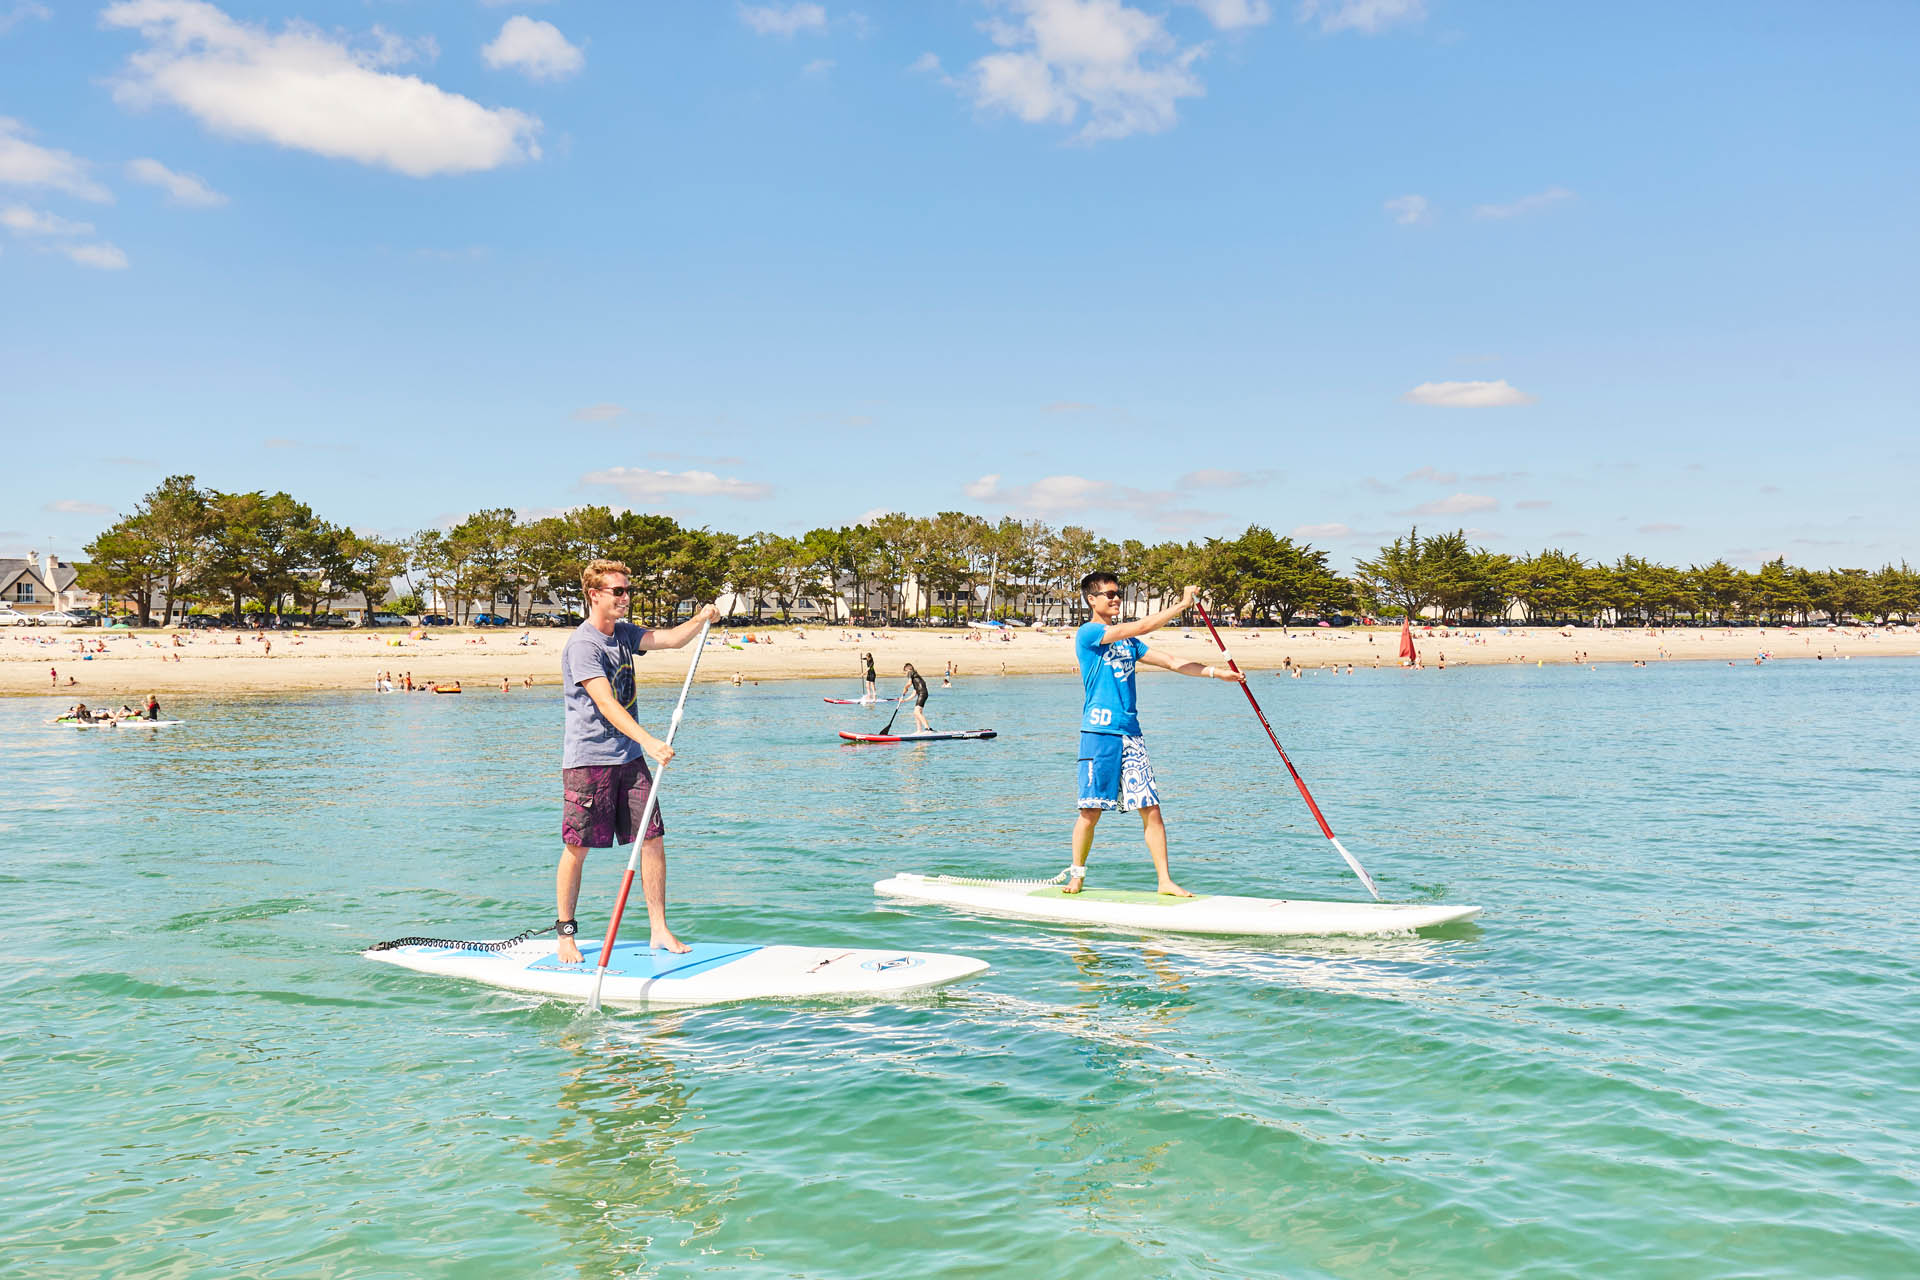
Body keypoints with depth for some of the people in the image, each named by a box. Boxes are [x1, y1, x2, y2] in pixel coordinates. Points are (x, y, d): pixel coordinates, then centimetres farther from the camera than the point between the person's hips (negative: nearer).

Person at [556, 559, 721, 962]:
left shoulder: (624, 633, 11)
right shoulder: (582, 644, -14)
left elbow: (670, 638, 2)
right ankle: (566, 934, 14)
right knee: (577, 848, 1)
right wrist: (648, 740, -33)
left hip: (629, 757, 7)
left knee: (652, 839, 3)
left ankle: (659, 929, 10)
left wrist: (701, 619, -19)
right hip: (588, 760, -7)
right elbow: (606, 704, -24)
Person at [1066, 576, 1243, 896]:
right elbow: (1140, 627, -14)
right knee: (1091, 810, -2)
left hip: (1130, 732, 6)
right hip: (1099, 732, -6)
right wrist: (1182, 605, -11)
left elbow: (1170, 662, 14)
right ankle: (1076, 874, 16)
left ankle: (1165, 881, 4)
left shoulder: (1127, 640, 18)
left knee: (1151, 809, 0)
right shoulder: (1087, 634, -5)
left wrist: (1214, 672, 5)